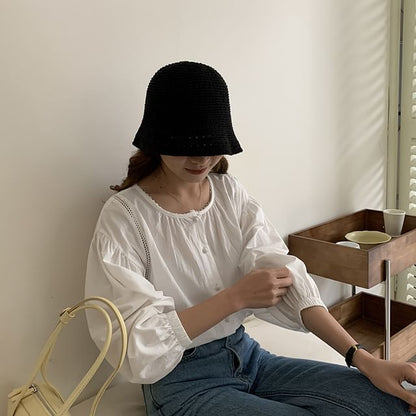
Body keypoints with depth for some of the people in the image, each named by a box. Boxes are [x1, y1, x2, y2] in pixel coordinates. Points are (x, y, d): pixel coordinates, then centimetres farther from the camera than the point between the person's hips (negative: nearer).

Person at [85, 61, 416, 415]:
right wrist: (236, 297, -21)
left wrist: (362, 358, -17)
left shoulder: (229, 192, 1)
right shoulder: (124, 216, -14)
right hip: (180, 381, -5)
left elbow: (284, 275, -8)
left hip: (246, 355, 5)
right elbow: (136, 339, -17)